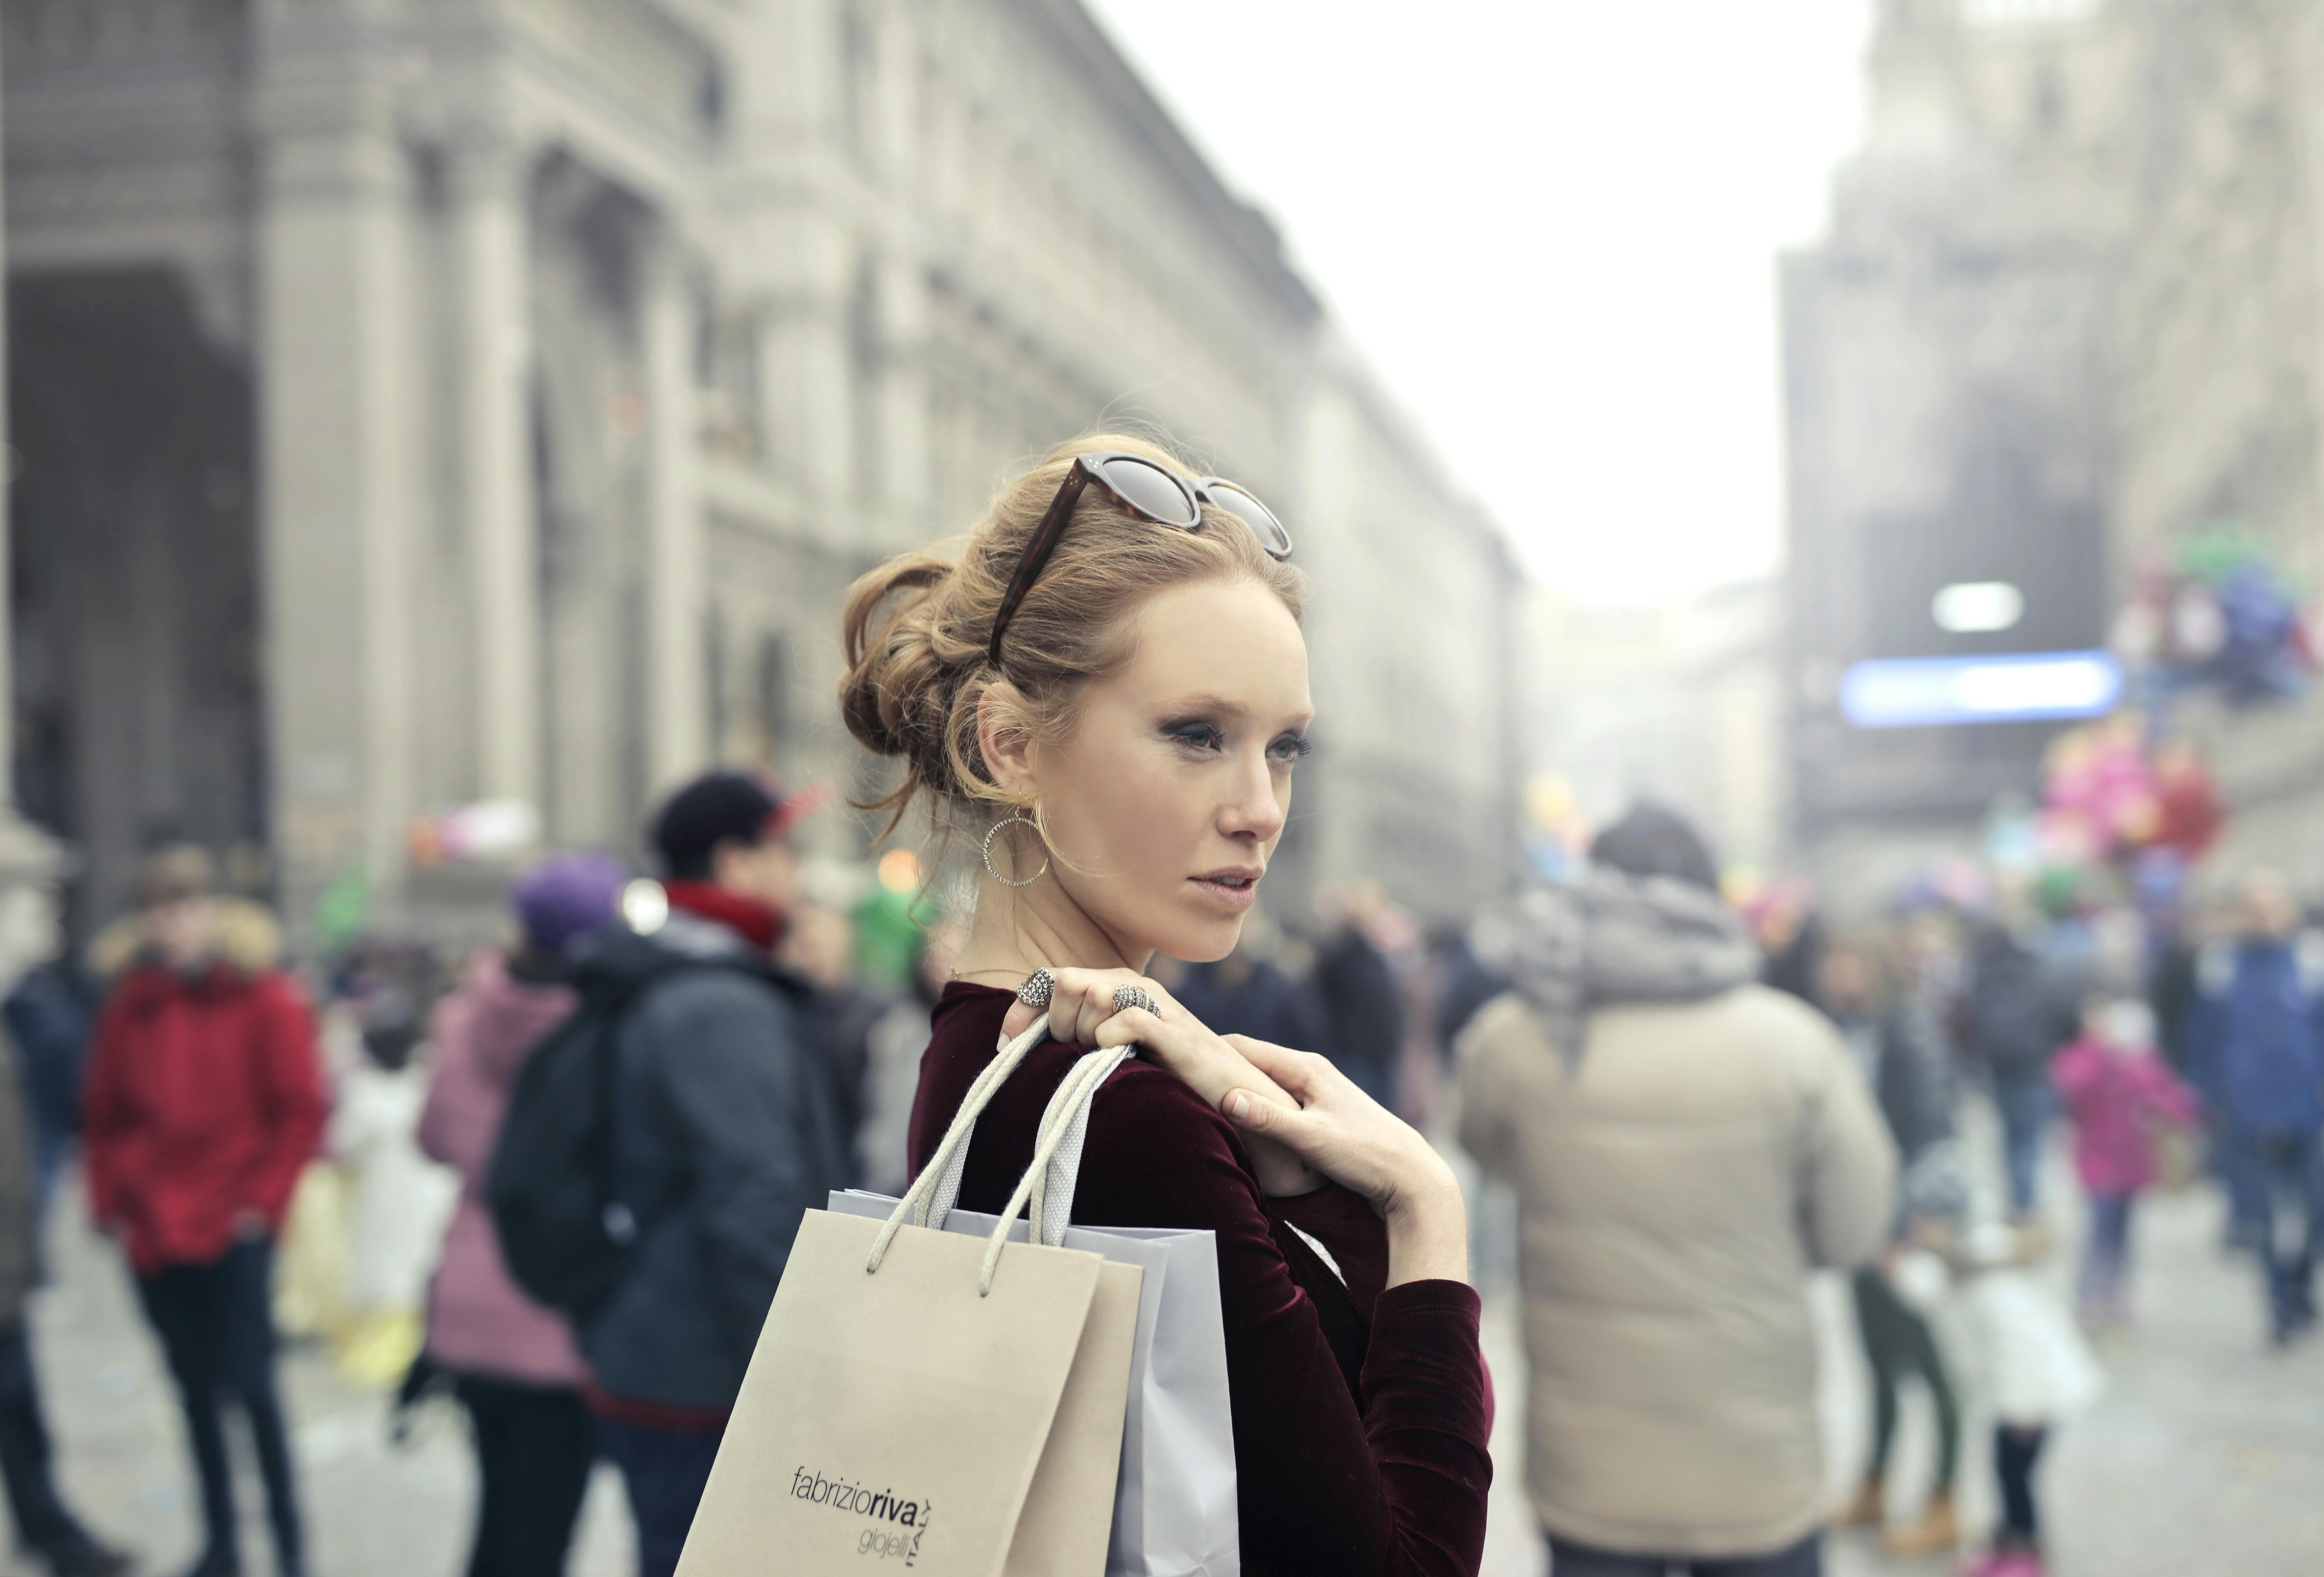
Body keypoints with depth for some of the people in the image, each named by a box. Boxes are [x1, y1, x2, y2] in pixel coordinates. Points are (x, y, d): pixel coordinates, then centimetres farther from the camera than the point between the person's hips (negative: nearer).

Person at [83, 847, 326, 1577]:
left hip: (234, 1232, -4)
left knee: (250, 1384, -4)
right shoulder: (131, 1004, 6)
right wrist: (112, 1201, 4)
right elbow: (104, 1118, 13)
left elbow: (301, 1113, -5)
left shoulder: (263, 998, -5)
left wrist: (263, 1200, -9)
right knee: (194, 1387, 10)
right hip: (152, 1234, 4)